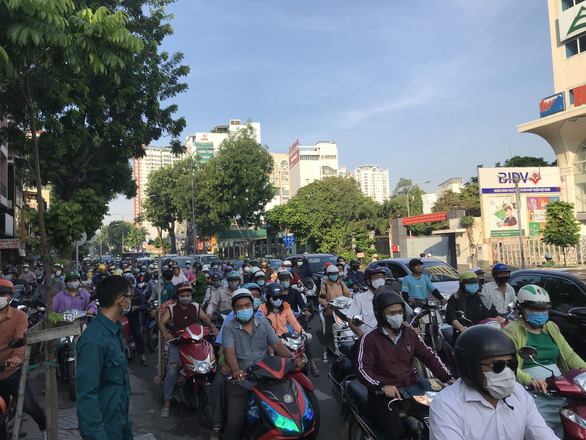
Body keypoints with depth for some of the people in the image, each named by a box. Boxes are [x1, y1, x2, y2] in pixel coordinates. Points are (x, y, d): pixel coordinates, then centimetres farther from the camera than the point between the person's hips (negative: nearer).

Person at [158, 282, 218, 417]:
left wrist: (212, 327, -19)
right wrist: (165, 332, -29)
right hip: (177, 343, -2)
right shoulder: (171, 308, 4)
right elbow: (162, 322, -7)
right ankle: (167, 402, -6)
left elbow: (205, 318, 2)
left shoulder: (196, 307, 11)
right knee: (172, 371, -20)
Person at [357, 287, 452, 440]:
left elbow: (428, 356, 12)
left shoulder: (409, 333, 14)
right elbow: (363, 369, -11)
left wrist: (447, 378, -2)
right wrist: (382, 386, -28)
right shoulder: (369, 339, -3)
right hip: (384, 395, -5)